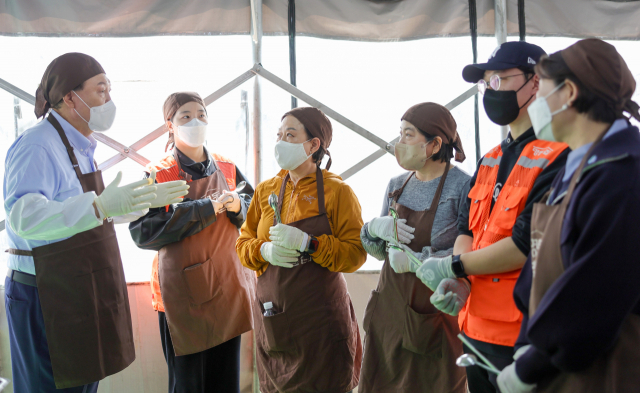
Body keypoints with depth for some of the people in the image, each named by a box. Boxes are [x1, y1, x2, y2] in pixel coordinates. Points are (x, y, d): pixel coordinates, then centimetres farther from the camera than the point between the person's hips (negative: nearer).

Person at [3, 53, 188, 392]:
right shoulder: (37, 145, -18)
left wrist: (147, 199, 19)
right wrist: (99, 206, -42)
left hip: (80, 294, 10)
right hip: (47, 297, -10)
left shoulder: (79, 147, 13)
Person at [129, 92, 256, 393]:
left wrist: (237, 207, -12)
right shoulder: (157, 174, -4)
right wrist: (205, 208, -18)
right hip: (182, 292, -4)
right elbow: (141, 232, -15)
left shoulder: (227, 170, 8)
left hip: (227, 289, 4)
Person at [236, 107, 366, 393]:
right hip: (273, 314, 4)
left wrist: (307, 242, -23)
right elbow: (243, 244, 11)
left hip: (320, 315, -4)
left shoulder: (337, 191, -6)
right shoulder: (265, 190, 8)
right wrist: (264, 251, -11)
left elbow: (355, 255, -11)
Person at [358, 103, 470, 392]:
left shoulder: (462, 187, -12)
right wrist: (375, 228, -7)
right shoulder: (396, 186, 8)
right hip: (390, 309, 6)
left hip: (436, 314, -5)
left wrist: (417, 261, -19)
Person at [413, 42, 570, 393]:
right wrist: (459, 283, -8)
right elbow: (466, 227, 11)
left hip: (522, 337, -8)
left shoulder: (559, 158, -15)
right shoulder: (491, 160, 13)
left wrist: (452, 268, -12)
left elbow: (528, 244, -21)